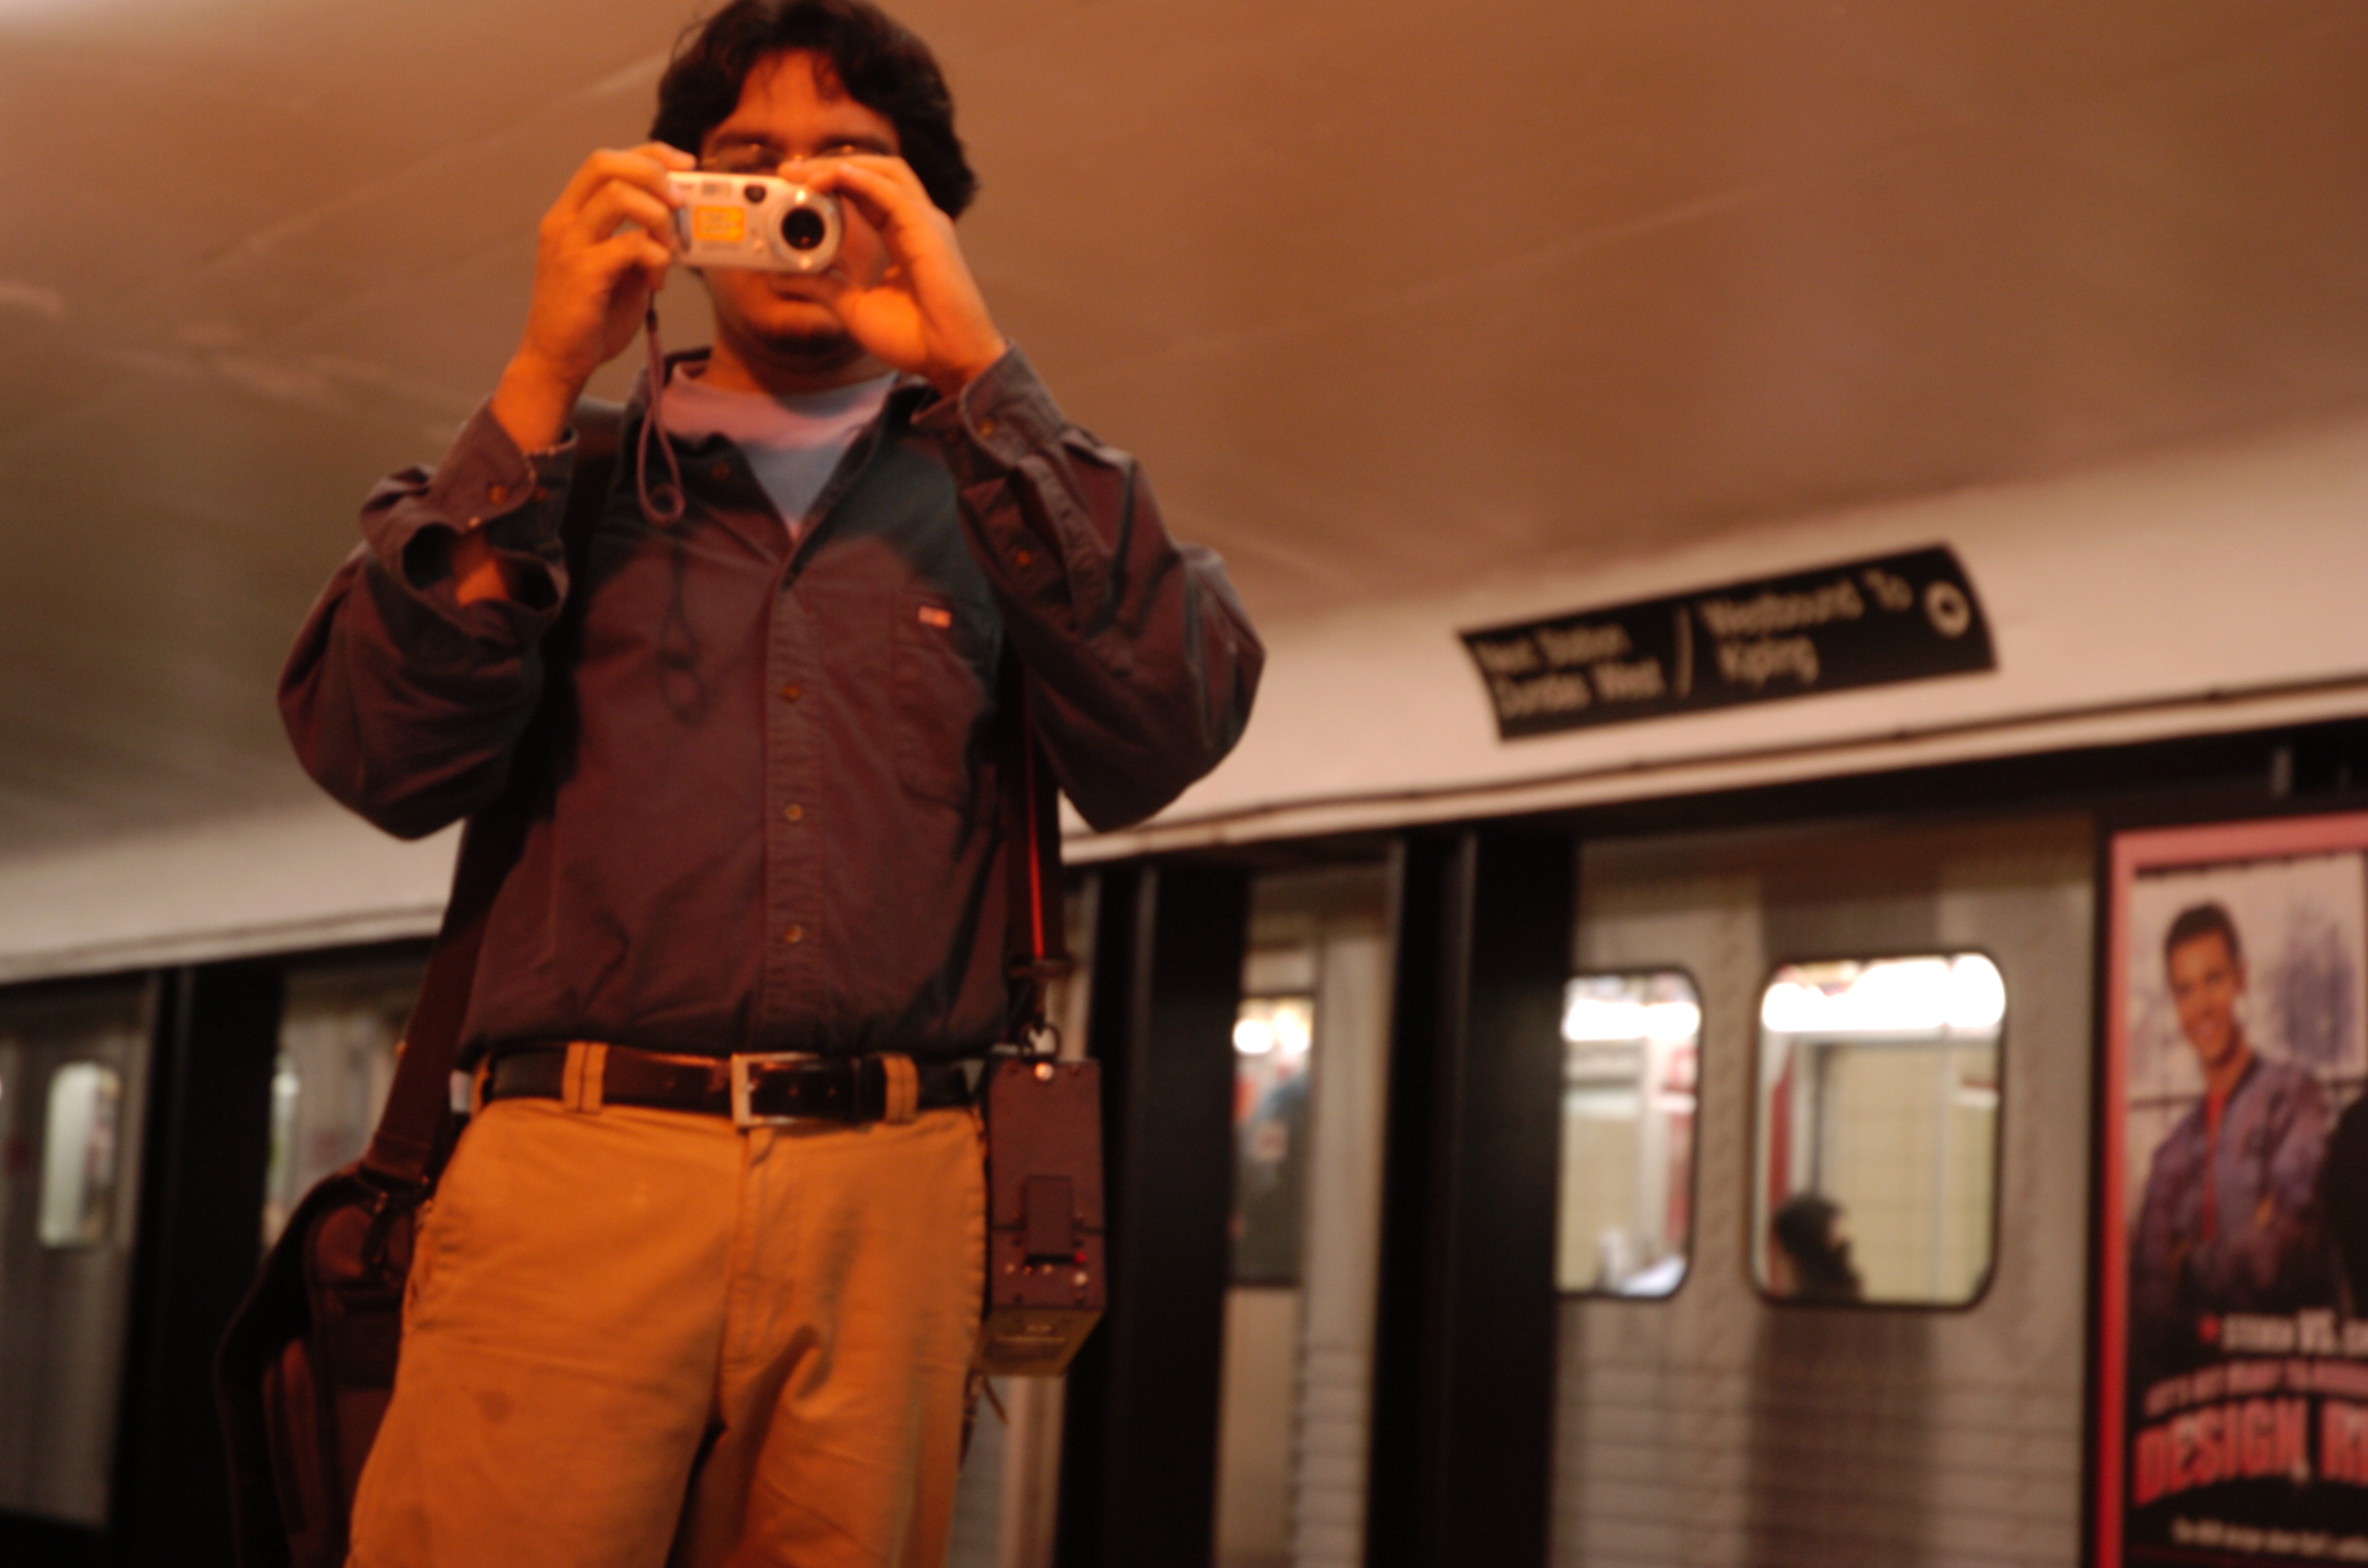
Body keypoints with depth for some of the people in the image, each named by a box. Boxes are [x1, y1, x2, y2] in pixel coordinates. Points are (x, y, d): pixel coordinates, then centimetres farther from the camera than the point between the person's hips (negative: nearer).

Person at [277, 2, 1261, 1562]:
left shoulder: (994, 485, 18)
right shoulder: (563, 471, 18)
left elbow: (1161, 739, -2)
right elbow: (385, 756, 1)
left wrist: (979, 369, -5)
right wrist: (546, 378, -3)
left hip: (892, 1199, 1)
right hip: (580, 1165, -1)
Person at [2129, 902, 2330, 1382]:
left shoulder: (2294, 1097, 2)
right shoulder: (2173, 1152, 18)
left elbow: (2283, 1247, -5)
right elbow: (2148, 1292, 14)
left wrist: (2190, 1266, 8)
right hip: (2183, 1370, 4)